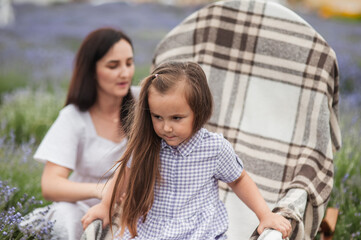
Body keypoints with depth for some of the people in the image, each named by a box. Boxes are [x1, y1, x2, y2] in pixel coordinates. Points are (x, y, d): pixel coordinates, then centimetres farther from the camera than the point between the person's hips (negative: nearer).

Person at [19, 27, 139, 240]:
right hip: (85, 205, -3)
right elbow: (50, 186, -20)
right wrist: (99, 189, -37)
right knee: (66, 217, -34)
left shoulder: (141, 101, -6)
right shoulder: (73, 118, -11)